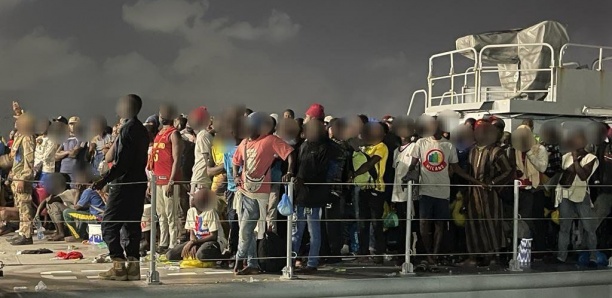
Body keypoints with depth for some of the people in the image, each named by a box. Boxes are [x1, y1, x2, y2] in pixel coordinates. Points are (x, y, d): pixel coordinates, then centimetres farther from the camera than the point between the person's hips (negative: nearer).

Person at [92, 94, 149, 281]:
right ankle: (133, 266, 8)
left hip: (125, 183, -9)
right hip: (138, 182, 9)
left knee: (109, 224, -3)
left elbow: (122, 161, -21)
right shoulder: (141, 130, 15)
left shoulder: (128, 128, -14)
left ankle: (119, 267, -7)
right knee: (132, 224, 10)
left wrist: (105, 180, -19)